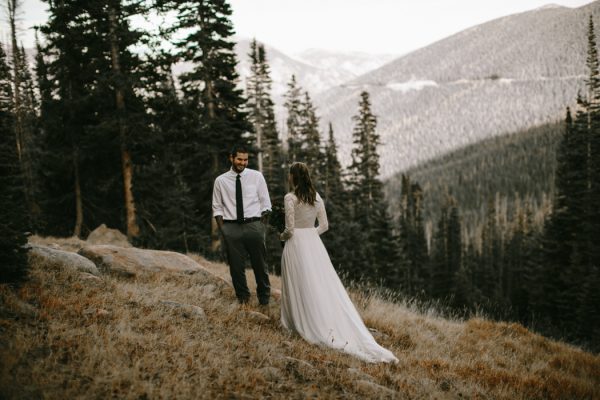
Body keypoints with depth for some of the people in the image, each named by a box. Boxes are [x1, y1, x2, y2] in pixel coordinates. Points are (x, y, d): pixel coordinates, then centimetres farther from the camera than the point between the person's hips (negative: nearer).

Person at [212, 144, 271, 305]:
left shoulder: (257, 177, 3)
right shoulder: (220, 181, 4)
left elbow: (265, 203, 6)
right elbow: (217, 207, 8)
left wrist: (262, 227, -1)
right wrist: (222, 230, -1)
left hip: (254, 224, 0)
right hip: (231, 227, 0)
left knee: (260, 263, 7)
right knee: (236, 266, 5)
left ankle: (264, 299, 22)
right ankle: (242, 298, 20)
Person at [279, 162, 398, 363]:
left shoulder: (290, 198, -12)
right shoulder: (316, 196, 7)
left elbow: (289, 228, -14)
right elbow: (324, 225, 10)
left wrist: (283, 236, 7)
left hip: (296, 246, -5)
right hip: (314, 243, 5)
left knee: (300, 286, 5)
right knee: (325, 286, 5)